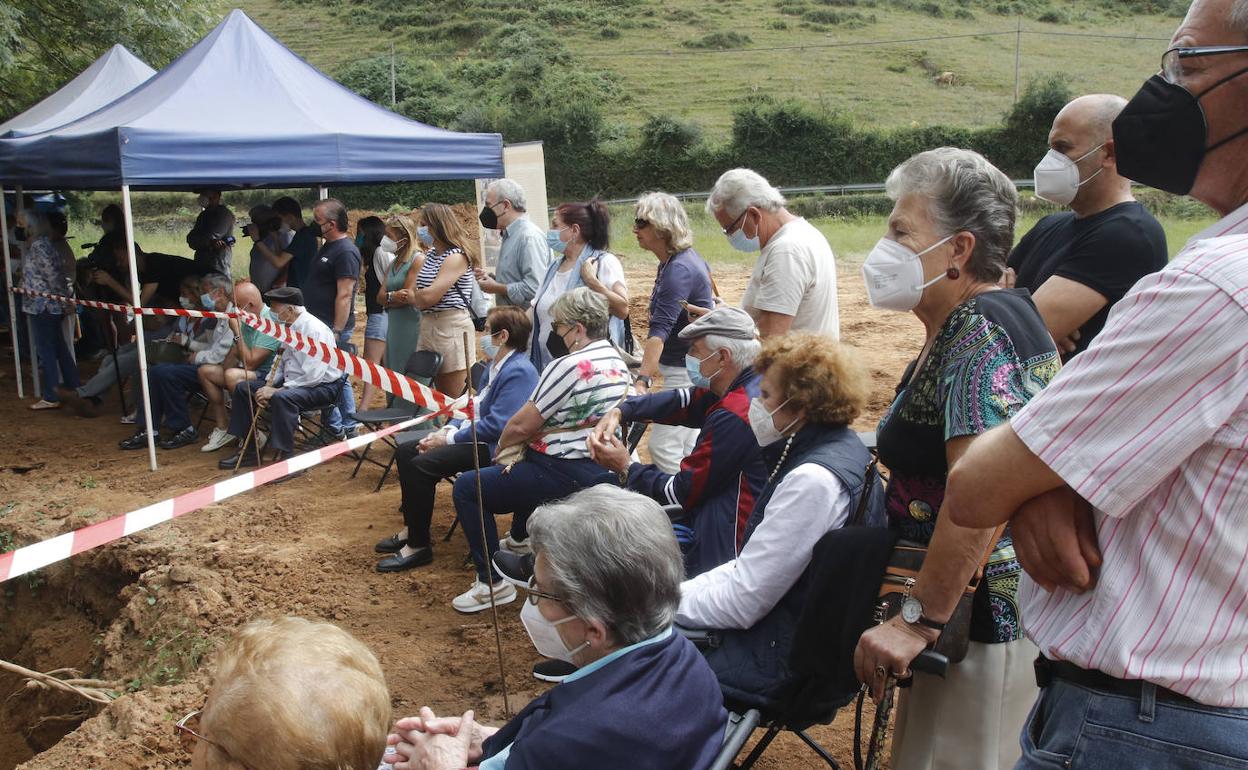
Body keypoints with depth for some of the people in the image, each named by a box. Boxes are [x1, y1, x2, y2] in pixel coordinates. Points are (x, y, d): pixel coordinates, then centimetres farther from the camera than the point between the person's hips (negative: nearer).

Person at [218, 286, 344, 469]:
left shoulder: (315, 330, -21)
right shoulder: (289, 327, 7)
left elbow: (313, 376, -26)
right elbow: (281, 363, 17)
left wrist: (277, 390, -22)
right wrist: (268, 386, -2)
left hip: (321, 386, -10)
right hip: (290, 382, 10)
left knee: (281, 398, -37)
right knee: (242, 388, 6)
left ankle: (284, 457, -27)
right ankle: (249, 450, 10)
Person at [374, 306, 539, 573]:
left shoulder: (518, 372, -20)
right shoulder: (496, 366, 13)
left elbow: (496, 426, -26)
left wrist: (449, 439, -17)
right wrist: (448, 429, 3)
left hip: (493, 448, -11)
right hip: (476, 436, 11)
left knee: (421, 465, -24)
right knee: (405, 452, 7)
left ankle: (419, 546, -11)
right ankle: (411, 530, 16)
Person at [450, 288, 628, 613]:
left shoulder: (569, 366, -21)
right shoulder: (618, 362, 7)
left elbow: (521, 425, -18)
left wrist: (501, 446, 4)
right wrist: (518, 446, 14)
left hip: (566, 476, -10)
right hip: (601, 468, 10)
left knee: (466, 487, -2)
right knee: (523, 460, 38)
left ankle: (492, 584, 0)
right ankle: (520, 538, 48)